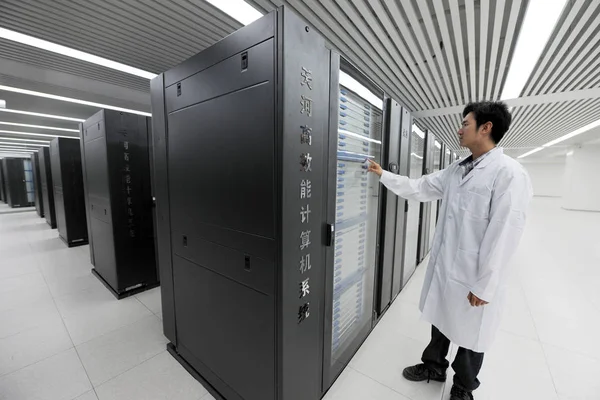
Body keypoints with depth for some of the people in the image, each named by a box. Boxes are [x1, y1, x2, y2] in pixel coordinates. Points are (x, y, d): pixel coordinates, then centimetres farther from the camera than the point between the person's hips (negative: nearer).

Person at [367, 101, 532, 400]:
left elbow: (504, 233, -20)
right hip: (443, 265, 7)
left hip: (474, 275, -6)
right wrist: (383, 175, 10)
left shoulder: (509, 173, -18)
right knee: (441, 319, 24)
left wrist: (484, 285, -17)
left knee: (470, 334, 17)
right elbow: (419, 188, 12)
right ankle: (433, 366, 50)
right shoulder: (456, 170, 5)